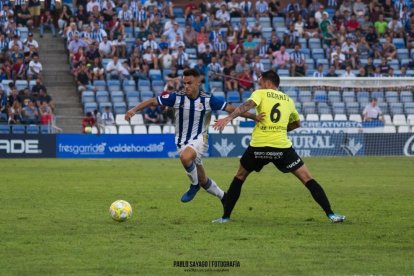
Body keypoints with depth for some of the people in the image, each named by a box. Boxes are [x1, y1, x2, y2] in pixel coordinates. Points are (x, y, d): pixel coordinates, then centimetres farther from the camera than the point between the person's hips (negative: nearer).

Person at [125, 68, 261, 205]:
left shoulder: (208, 100, -11)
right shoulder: (177, 97, -9)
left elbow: (231, 109, -10)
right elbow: (153, 101, -9)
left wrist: (254, 116, -17)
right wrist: (134, 110, -21)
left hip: (199, 139, -3)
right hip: (182, 141, 3)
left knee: (185, 157, -37)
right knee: (203, 181, 11)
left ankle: (194, 185, -11)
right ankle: (224, 198, 37)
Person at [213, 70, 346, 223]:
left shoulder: (260, 94, 6)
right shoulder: (288, 100, 18)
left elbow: (247, 105, -16)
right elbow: (296, 123, 35)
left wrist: (229, 118, -28)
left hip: (258, 146, -1)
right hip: (282, 146, 1)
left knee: (239, 177, 20)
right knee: (307, 179, 6)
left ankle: (225, 216, 16)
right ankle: (330, 214, -3)